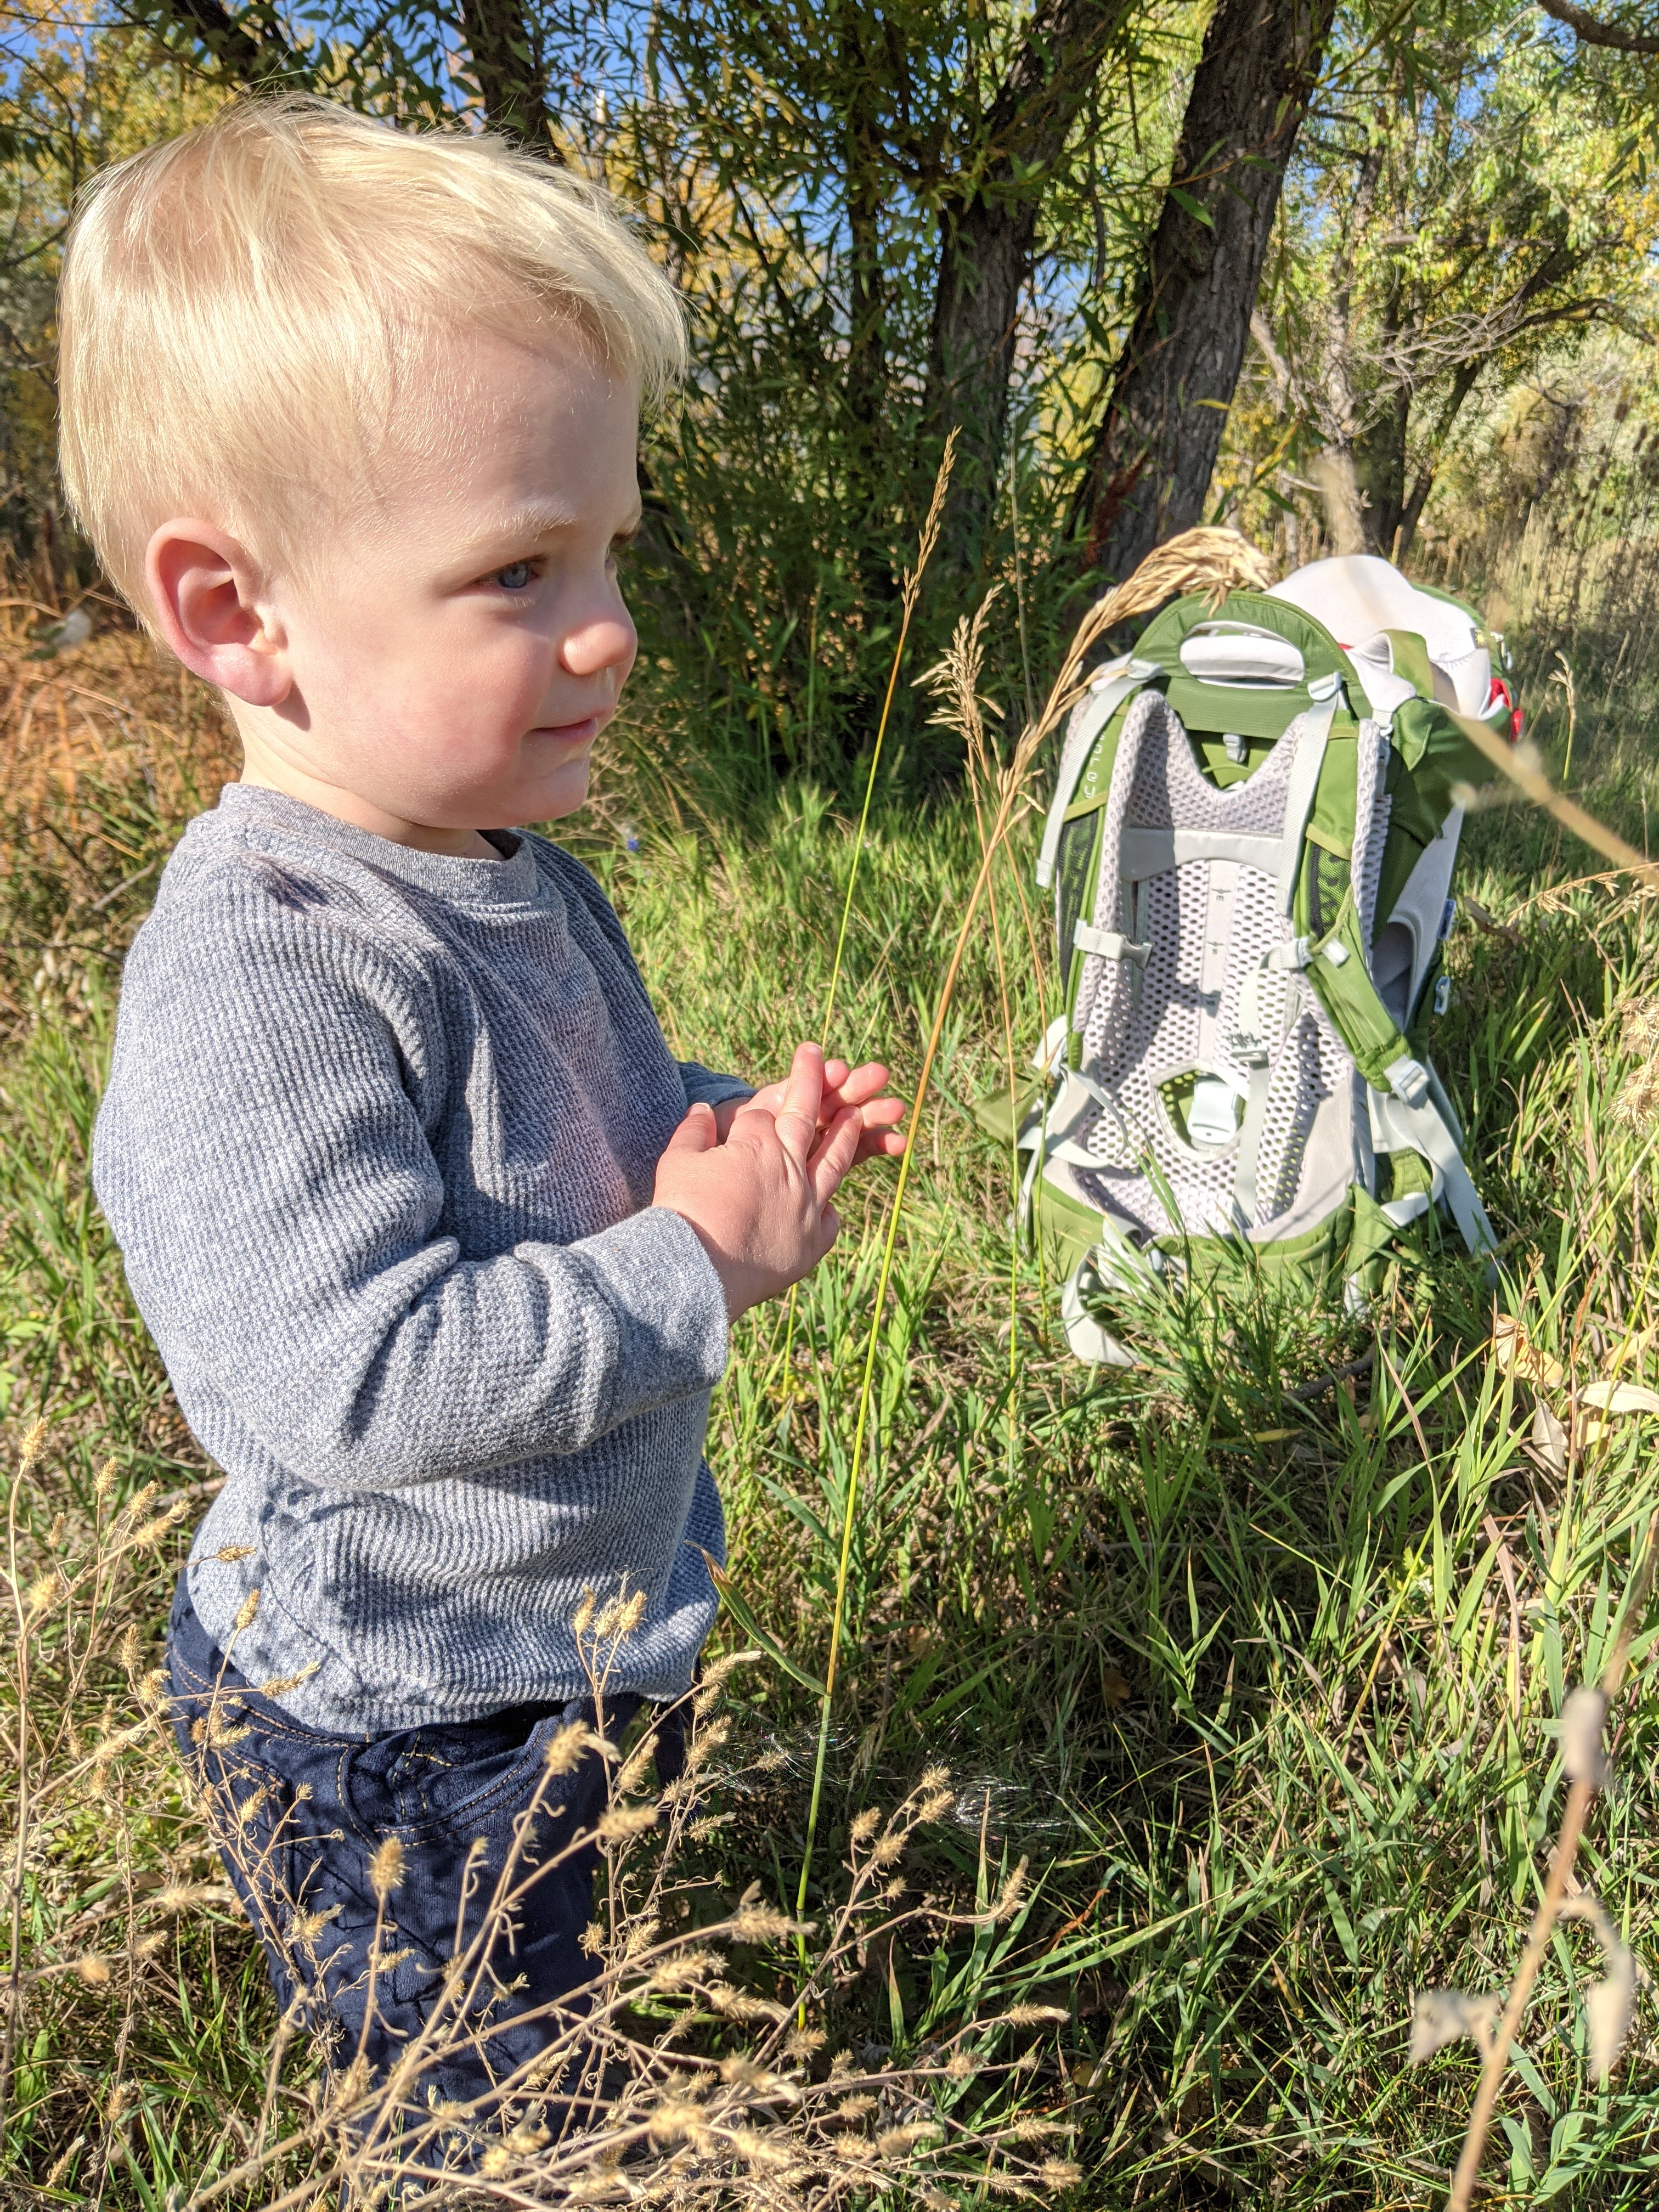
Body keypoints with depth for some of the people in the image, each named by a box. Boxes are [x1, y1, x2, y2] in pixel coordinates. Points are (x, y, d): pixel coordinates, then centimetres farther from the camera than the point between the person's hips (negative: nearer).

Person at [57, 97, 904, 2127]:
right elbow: (359, 1380, -36)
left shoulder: (524, 885, 0)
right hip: (389, 1745, -8)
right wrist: (696, 1265, -28)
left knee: (592, 2052, 31)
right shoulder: (256, 977, -31)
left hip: (576, 1645, 8)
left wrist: (736, 1131, -4)